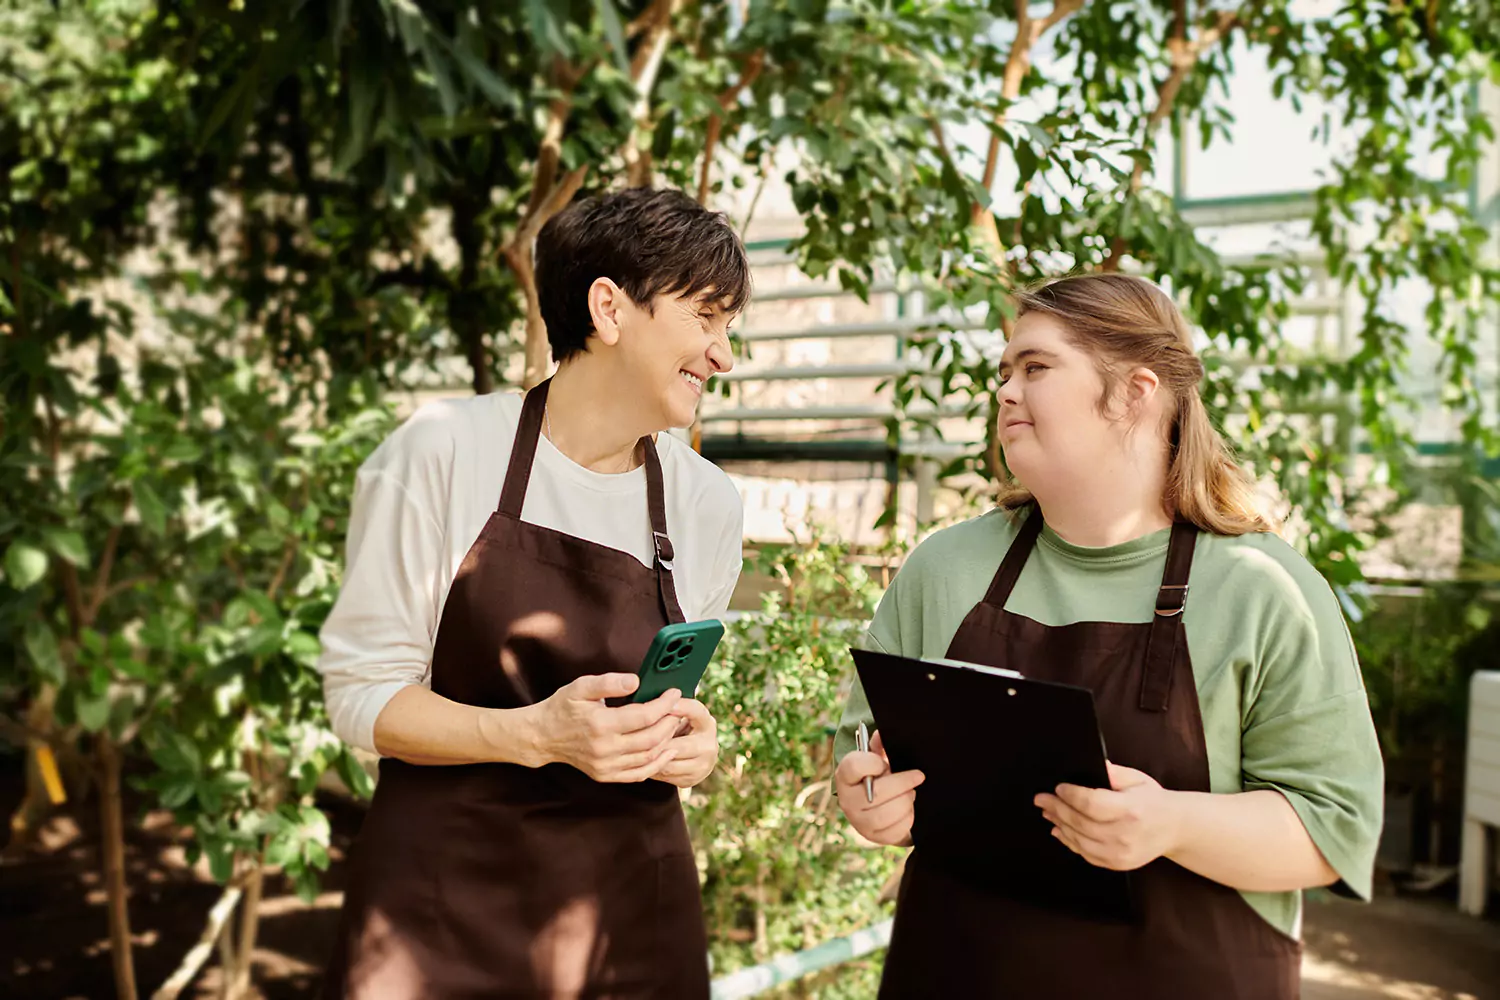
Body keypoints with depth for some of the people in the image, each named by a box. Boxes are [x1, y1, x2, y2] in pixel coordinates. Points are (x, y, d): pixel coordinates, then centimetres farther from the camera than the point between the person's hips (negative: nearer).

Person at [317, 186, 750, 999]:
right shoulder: (443, 452, -11)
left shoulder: (708, 503, 1)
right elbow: (362, 690, -7)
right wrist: (534, 734, -22)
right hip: (444, 897, -3)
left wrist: (688, 742, -8)